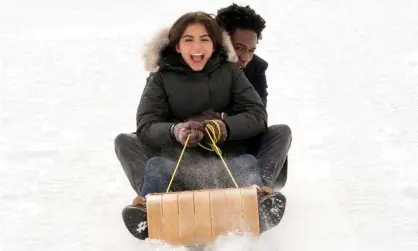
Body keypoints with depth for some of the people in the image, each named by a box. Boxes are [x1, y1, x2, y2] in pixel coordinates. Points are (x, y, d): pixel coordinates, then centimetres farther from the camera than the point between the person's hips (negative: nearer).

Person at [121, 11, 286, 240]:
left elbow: (257, 115, -2)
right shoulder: (161, 78, 3)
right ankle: (149, 209, -59)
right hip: (178, 157, 0)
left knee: (247, 163, -30)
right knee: (157, 166, -30)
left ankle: (259, 202, -60)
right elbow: (146, 127, -6)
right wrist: (175, 131, -29)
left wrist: (225, 127, -23)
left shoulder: (230, 71, 5)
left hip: (226, 156, 0)